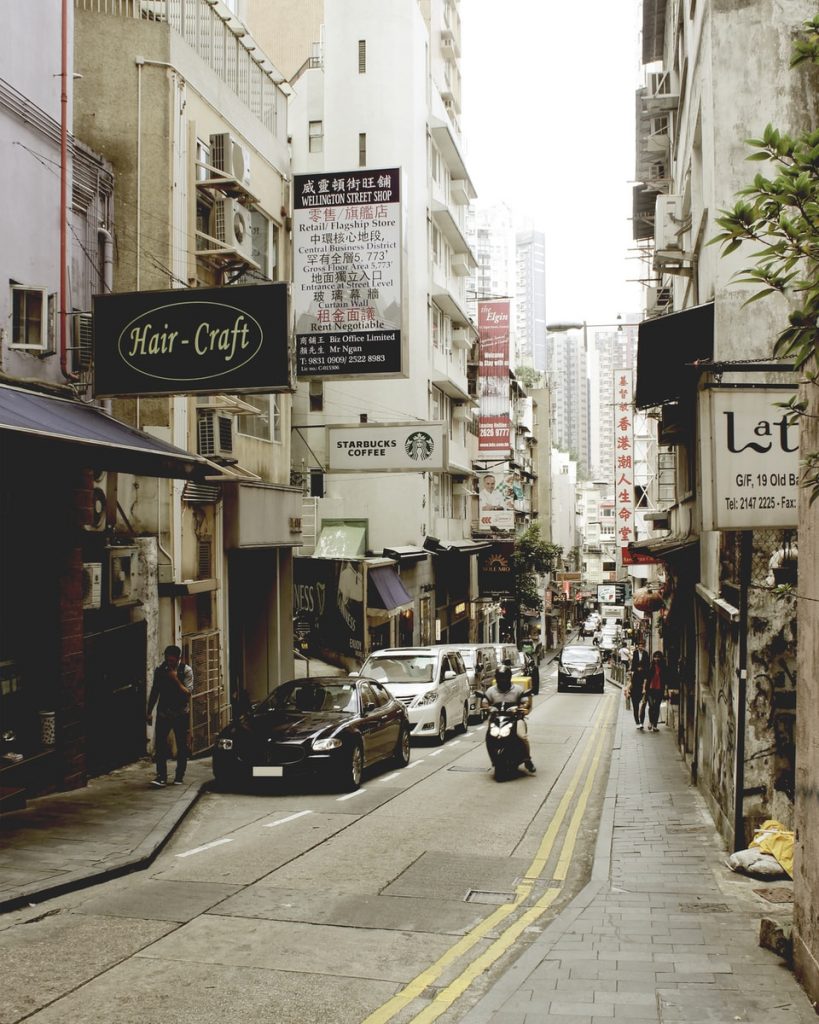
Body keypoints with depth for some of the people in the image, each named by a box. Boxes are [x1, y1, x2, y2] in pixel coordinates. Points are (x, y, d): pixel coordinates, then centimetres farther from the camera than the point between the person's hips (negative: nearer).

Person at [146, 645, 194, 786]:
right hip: (163, 712, 2)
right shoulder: (159, 669, -1)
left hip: (180, 713, -2)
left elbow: (188, 693, -16)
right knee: (160, 744, -8)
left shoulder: (186, 670, -9)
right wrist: (149, 712, 10)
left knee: (182, 746, 5)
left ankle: (179, 776, 15)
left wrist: (176, 679, -25)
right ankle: (161, 776, -5)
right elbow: (154, 691, 9)